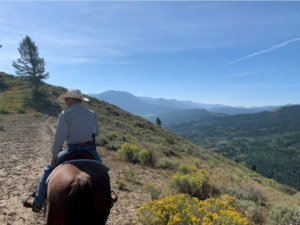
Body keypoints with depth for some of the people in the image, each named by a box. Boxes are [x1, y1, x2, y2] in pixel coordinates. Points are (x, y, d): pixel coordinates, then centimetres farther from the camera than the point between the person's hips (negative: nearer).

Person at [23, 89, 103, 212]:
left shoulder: (65, 114, -9)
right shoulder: (92, 114, 5)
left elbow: (59, 137, -11)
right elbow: (97, 132, 15)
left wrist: (54, 156, -2)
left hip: (72, 150, -3)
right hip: (91, 150, 4)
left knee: (49, 169, 19)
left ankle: (37, 202, 26)